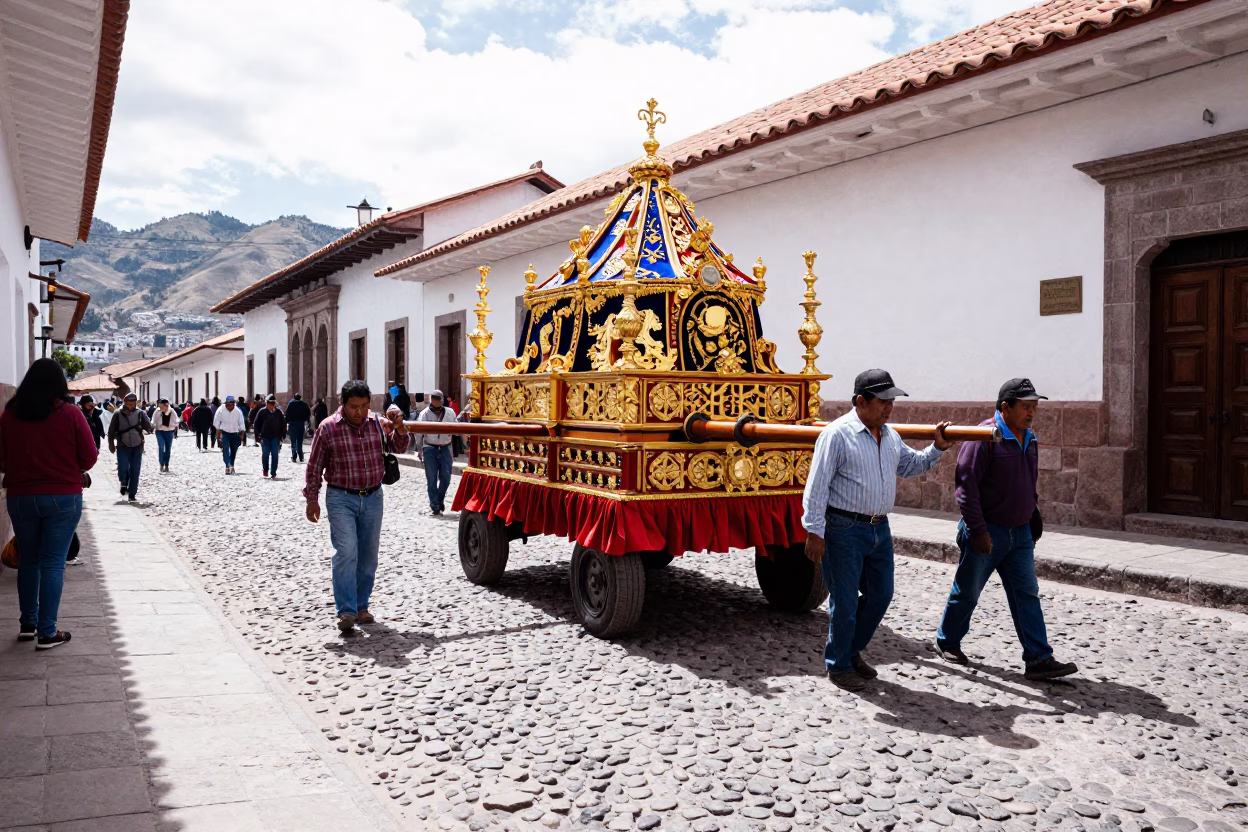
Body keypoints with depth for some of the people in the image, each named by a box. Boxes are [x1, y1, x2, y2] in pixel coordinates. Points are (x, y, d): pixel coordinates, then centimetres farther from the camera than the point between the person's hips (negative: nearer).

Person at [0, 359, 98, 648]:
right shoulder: (70, 413, -10)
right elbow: (89, 458, -6)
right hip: (63, 497, -3)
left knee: (27, 560, 18)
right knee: (53, 564, 1)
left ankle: (28, 624, 27)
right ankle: (47, 632, 2)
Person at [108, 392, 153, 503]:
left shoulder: (140, 413, 0)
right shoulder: (118, 414, -2)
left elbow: (149, 428, -5)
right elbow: (111, 430, 5)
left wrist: (145, 418, -22)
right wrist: (111, 444, 5)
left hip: (137, 447, 1)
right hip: (123, 447, -1)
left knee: (135, 471, 3)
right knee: (123, 468, -11)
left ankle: (132, 494, 13)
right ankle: (124, 483, 22)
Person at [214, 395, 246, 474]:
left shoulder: (238, 411, -9)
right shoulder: (221, 410, -12)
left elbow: (241, 424, 1)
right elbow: (216, 423, -3)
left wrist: (241, 435, 3)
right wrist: (218, 434, -3)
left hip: (235, 434, 2)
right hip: (224, 433, -2)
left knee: (234, 451, 13)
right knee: (225, 449, -17)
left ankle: (232, 466, 31)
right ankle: (227, 466, -25)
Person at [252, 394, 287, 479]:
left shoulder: (279, 412, 5)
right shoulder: (262, 412, -2)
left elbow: (283, 424, 12)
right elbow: (256, 424, 1)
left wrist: (283, 435, 8)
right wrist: (257, 436, -4)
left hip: (275, 437, 1)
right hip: (265, 437, -1)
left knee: (275, 455, 0)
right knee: (265, 454, -1)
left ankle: (273, 472, 7)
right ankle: (265, 471, 17)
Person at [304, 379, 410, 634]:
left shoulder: (378, 423, 2)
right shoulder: (328, 428, -7)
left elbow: (398, 447, 8)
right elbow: (314, 467, 0)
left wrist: (400, 431, -13)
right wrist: (312, 500, 0)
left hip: (373, 498, 4)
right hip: (341, 499, -4)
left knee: (368, 556, 9)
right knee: (346, 552, -15)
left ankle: (361, 606, 21)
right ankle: (346, 612, -13)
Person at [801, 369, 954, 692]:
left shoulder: (890, 436, 11)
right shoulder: (837, 434, -13)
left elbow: (909, 466, 27)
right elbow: (817, 486, -15)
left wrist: (937, 449, 10)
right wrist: (814, 532, -18)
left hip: (879, 529, 8)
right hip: (844, 530, -8)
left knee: (880, 595, 14)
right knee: (845, 601, 1)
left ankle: (852, 650, 34)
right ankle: (839, 666, 18)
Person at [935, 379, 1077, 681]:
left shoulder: (1029, 440, 10)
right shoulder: (985, 437, -17)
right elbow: (966, 483, -20)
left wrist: (1033, 524, 17)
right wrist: (977, 530, -20)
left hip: (1019, 534, 7)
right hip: (986, 533, -7)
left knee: (1027, 595, 3)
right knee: (967, 592, 7)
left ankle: (1038, 659, 5)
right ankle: (947, 642, 26)